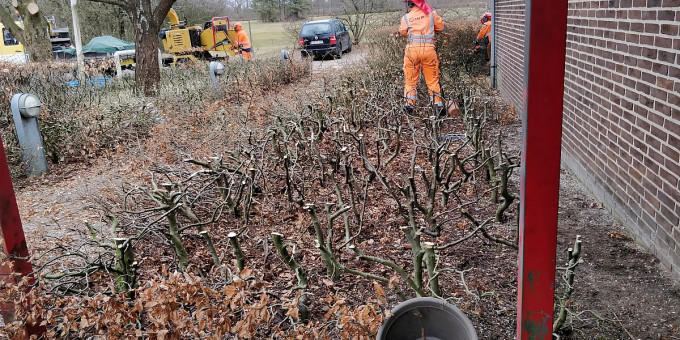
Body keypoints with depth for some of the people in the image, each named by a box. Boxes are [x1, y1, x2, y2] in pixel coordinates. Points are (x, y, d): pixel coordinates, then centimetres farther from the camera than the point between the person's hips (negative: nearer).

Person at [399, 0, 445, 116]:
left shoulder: (406, 17, -1)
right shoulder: (431, 13, 2)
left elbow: (403, 32, 15)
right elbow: (440, 26, 15)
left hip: (413, 49, -1)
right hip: (429, 48, 1)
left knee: (410, 79, 11)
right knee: (433, 79, 9)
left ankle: (409, 104, 9)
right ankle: (439, 104, 7)